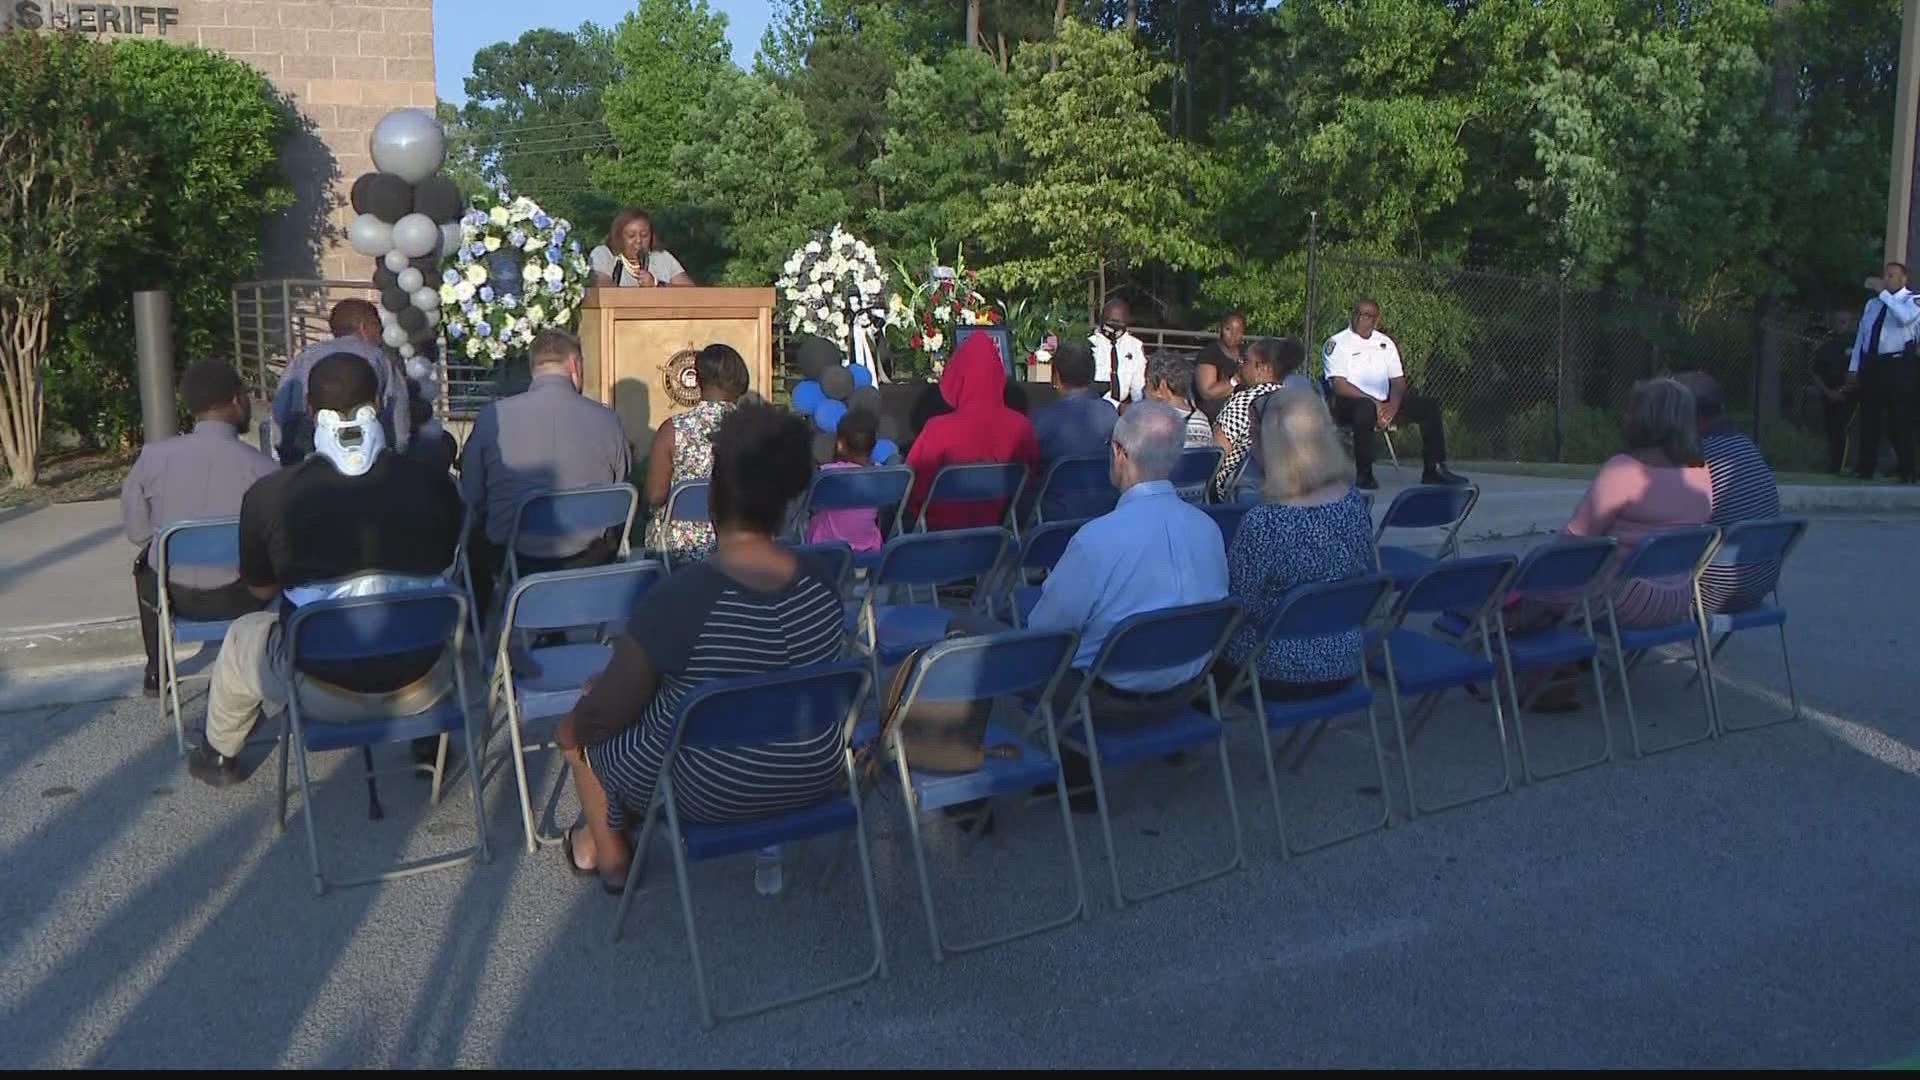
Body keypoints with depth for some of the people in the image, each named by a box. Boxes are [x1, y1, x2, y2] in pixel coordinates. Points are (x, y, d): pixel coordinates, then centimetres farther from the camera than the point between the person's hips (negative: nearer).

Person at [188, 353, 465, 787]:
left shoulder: (268, 495, -12)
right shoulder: (434, 485, -9)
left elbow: (260, 587, 6)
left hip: (323, 693, -1)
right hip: (419, 688, 1)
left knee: (243, 636, 31)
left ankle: (219, 756, 54)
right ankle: (430, 744, 52)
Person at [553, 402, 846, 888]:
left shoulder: (678, 597, -29)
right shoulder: (821, 579, -13)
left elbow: (607, 714, -17)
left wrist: (573, 726, 7)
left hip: (708, 792, -5)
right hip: (815, 774, 5)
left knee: (578, 730, 23)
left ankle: (609, 852, 40)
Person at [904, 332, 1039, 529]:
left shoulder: (939, 429, -26)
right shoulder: (1020, 426, -15)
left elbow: (915, 487, -14)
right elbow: (1031, 479, 2)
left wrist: (920, 515, 6)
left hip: (943, 526, -4)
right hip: (995, 524, 4)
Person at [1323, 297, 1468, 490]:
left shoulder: (1385, 343, 15)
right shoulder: (1336, 343, -3)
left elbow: (1398, 381, 12)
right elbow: (1339, 385, -14)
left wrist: (1393, 405, -10)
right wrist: (1374, 403, -21)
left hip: (1384, 403, 6)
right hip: (1351, 404, -6)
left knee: (1429, 406, -7)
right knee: (1366, 408, -40)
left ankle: (1433, 470, -2)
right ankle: (1364, 474, -26)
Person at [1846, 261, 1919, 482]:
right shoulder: (1873, 303, 17)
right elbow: (1861, 335, 16)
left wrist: (1884, 293, -18)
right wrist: (1853, 368, 11)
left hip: (1898, 365, -5)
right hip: (1870, 364, 5)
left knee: (1900, 421, -3)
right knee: (1869, 419, 7)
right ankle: (1865, 468, 13)